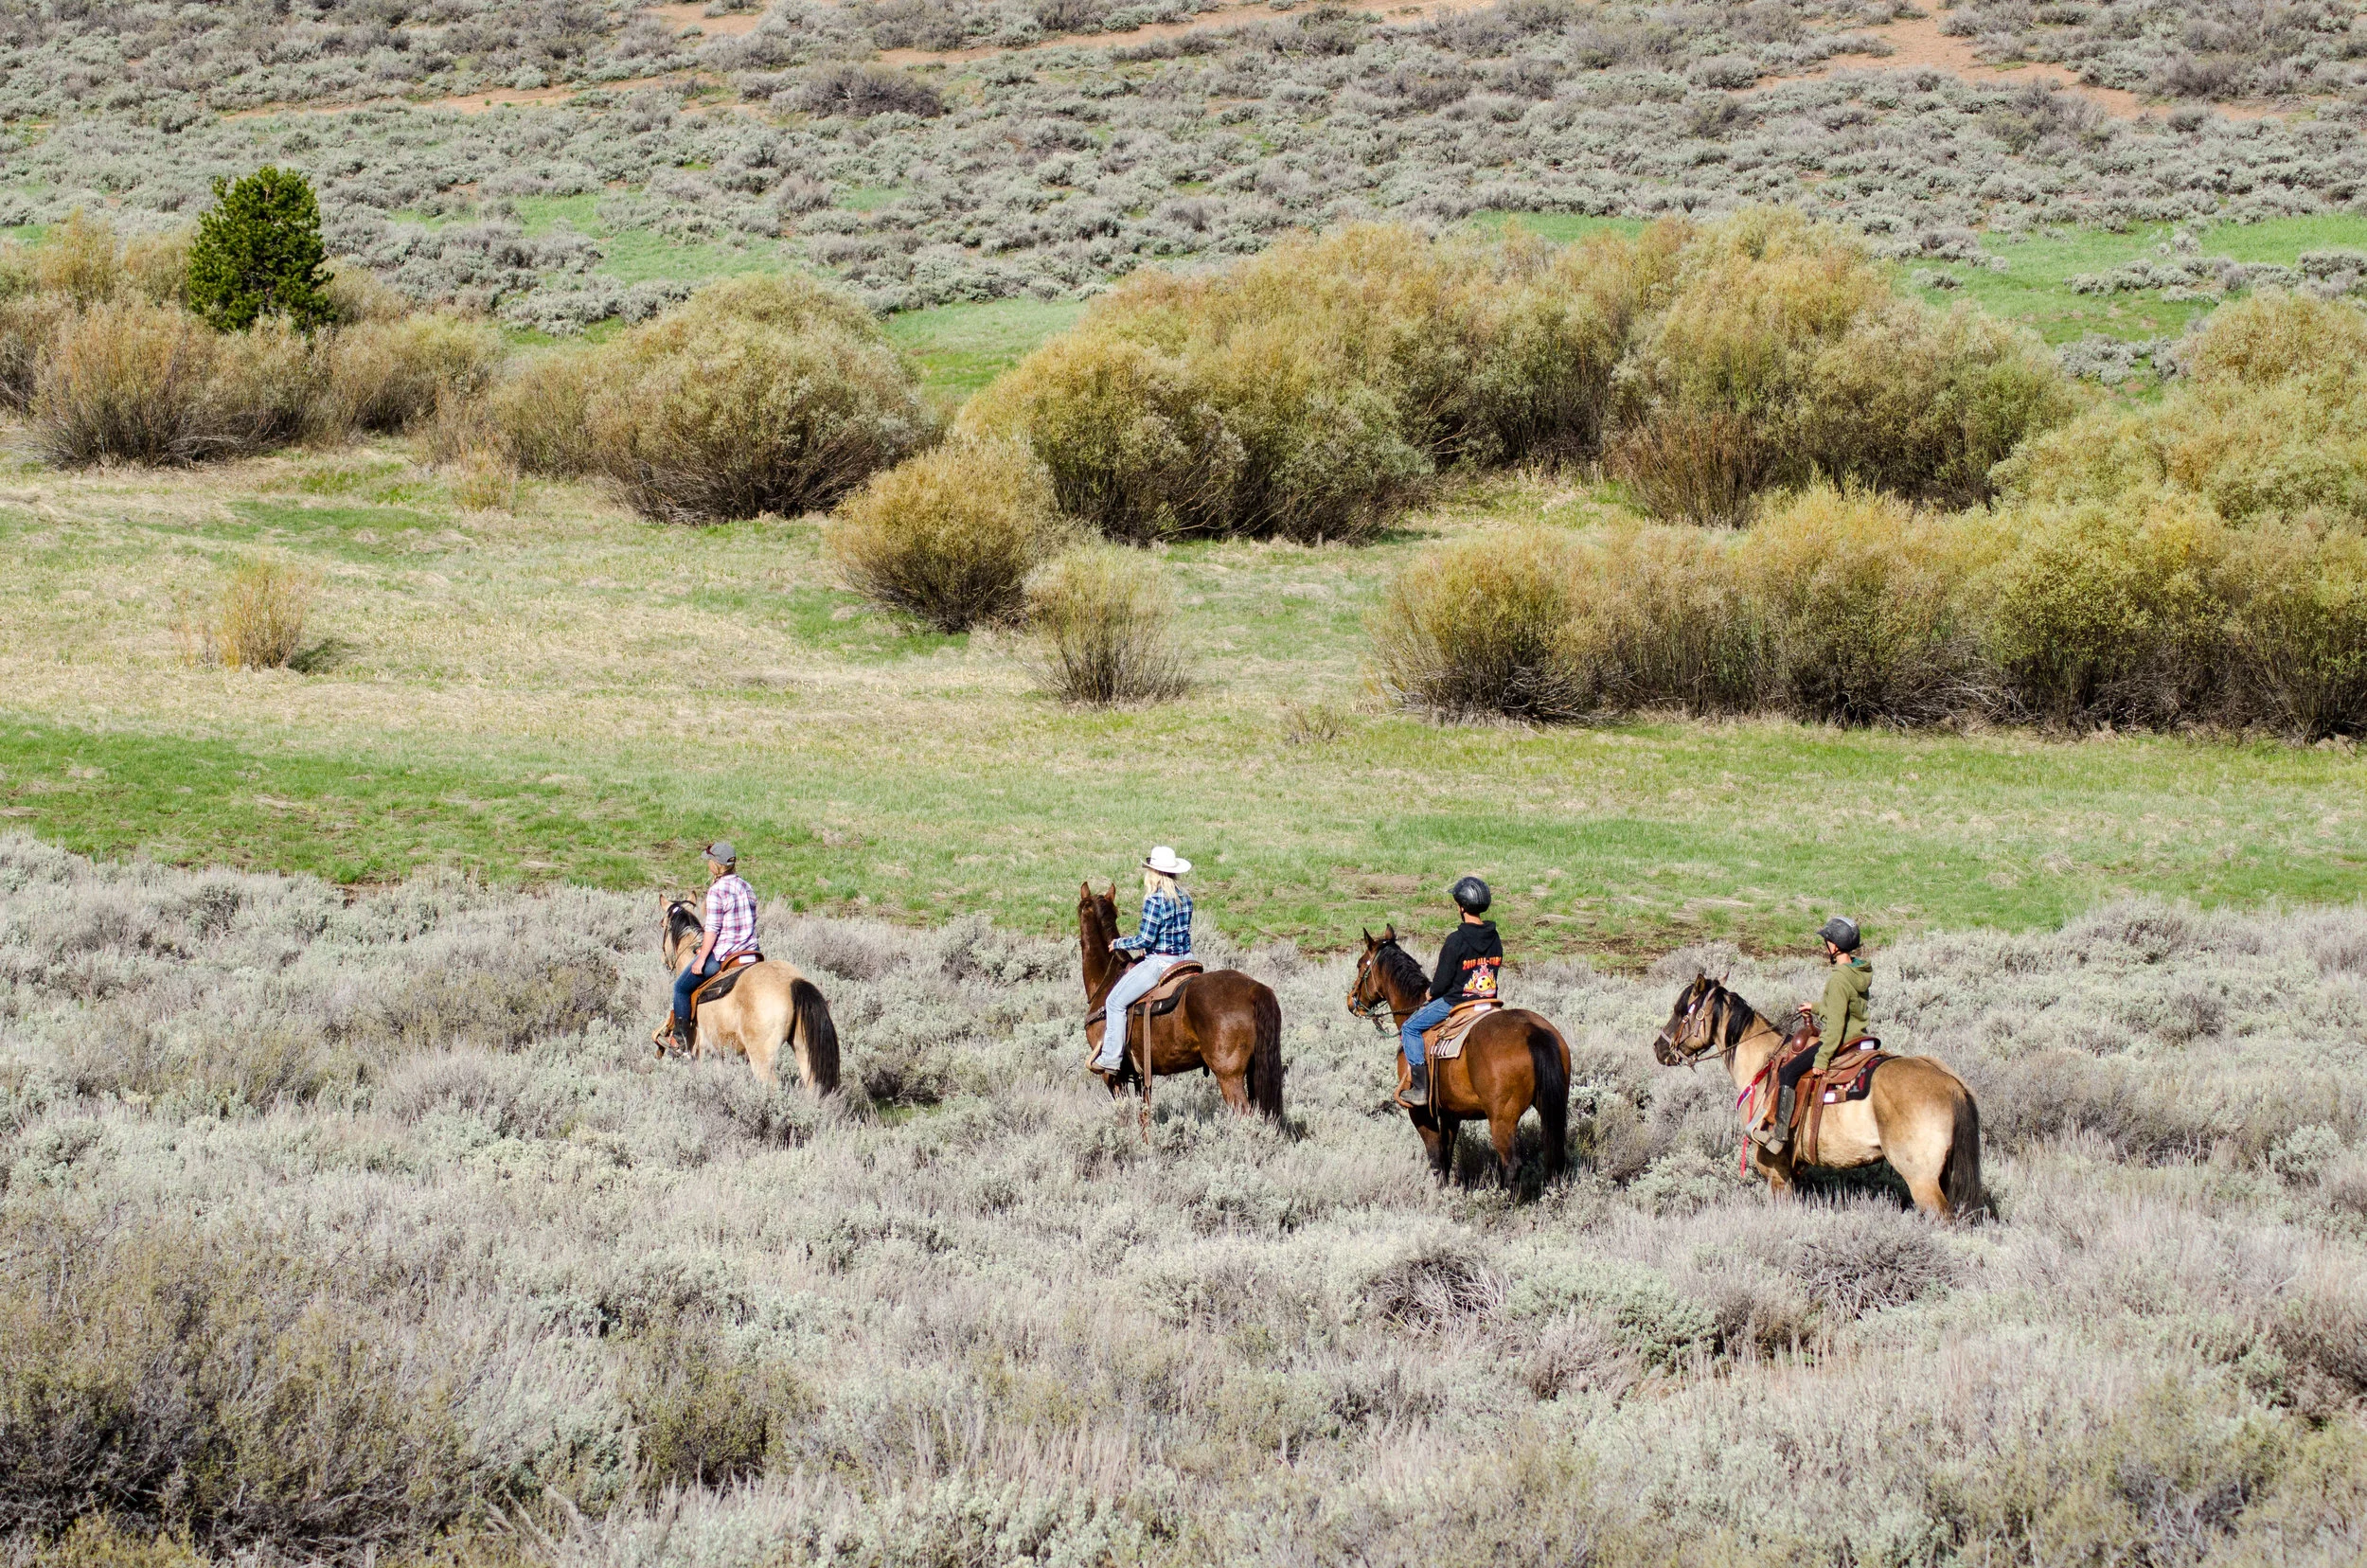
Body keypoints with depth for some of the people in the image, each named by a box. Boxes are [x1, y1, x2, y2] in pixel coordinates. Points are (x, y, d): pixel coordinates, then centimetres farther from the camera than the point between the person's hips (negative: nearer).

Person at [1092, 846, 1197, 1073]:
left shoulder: (1155, 900, -18)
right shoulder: (1185, 898, 7)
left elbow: (1145, 939, -18)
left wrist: (1119, 943, -2)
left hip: (1159, 963, -8)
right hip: (1184, 958, 8)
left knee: (1115, 1001, 0)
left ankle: (1111, 1058, -3)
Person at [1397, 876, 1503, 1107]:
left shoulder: (1457, 940, -19)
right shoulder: (1495, 939, 3)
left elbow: (1442, 981, -15)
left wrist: (1432, 994, 8)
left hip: (1455, 1002, -7)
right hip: (1489, 1001, 7)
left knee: (1410, 1028, 7)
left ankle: (1420, 1088, -1)